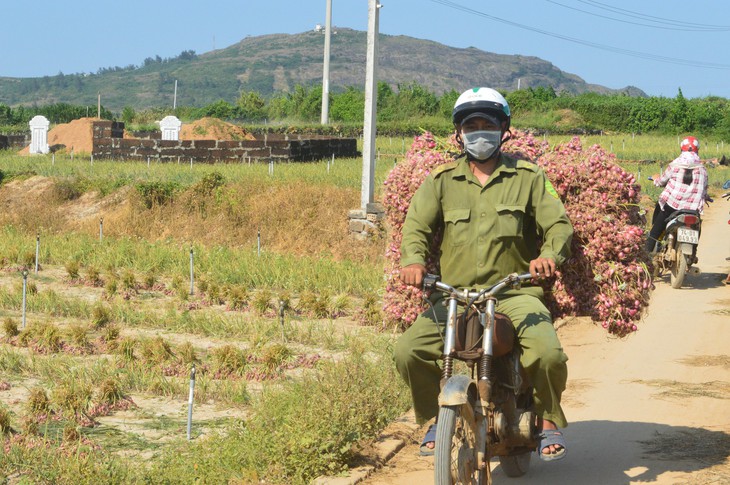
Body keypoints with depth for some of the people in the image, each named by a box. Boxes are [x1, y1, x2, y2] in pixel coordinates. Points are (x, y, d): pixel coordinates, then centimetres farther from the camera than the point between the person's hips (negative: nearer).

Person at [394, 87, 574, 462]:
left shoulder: (528, 177, 10)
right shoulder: (442, 179, 12)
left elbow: (558, 223, 3)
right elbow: (417, 224, 2)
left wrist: (550, 255, -20)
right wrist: (413, 259, -21)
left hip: (515, 292, -1)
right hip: (454, 294, 2)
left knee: (548, 354, -26)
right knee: (408, 350, -20)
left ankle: (548, 420, 5)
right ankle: (435, 418, 8)